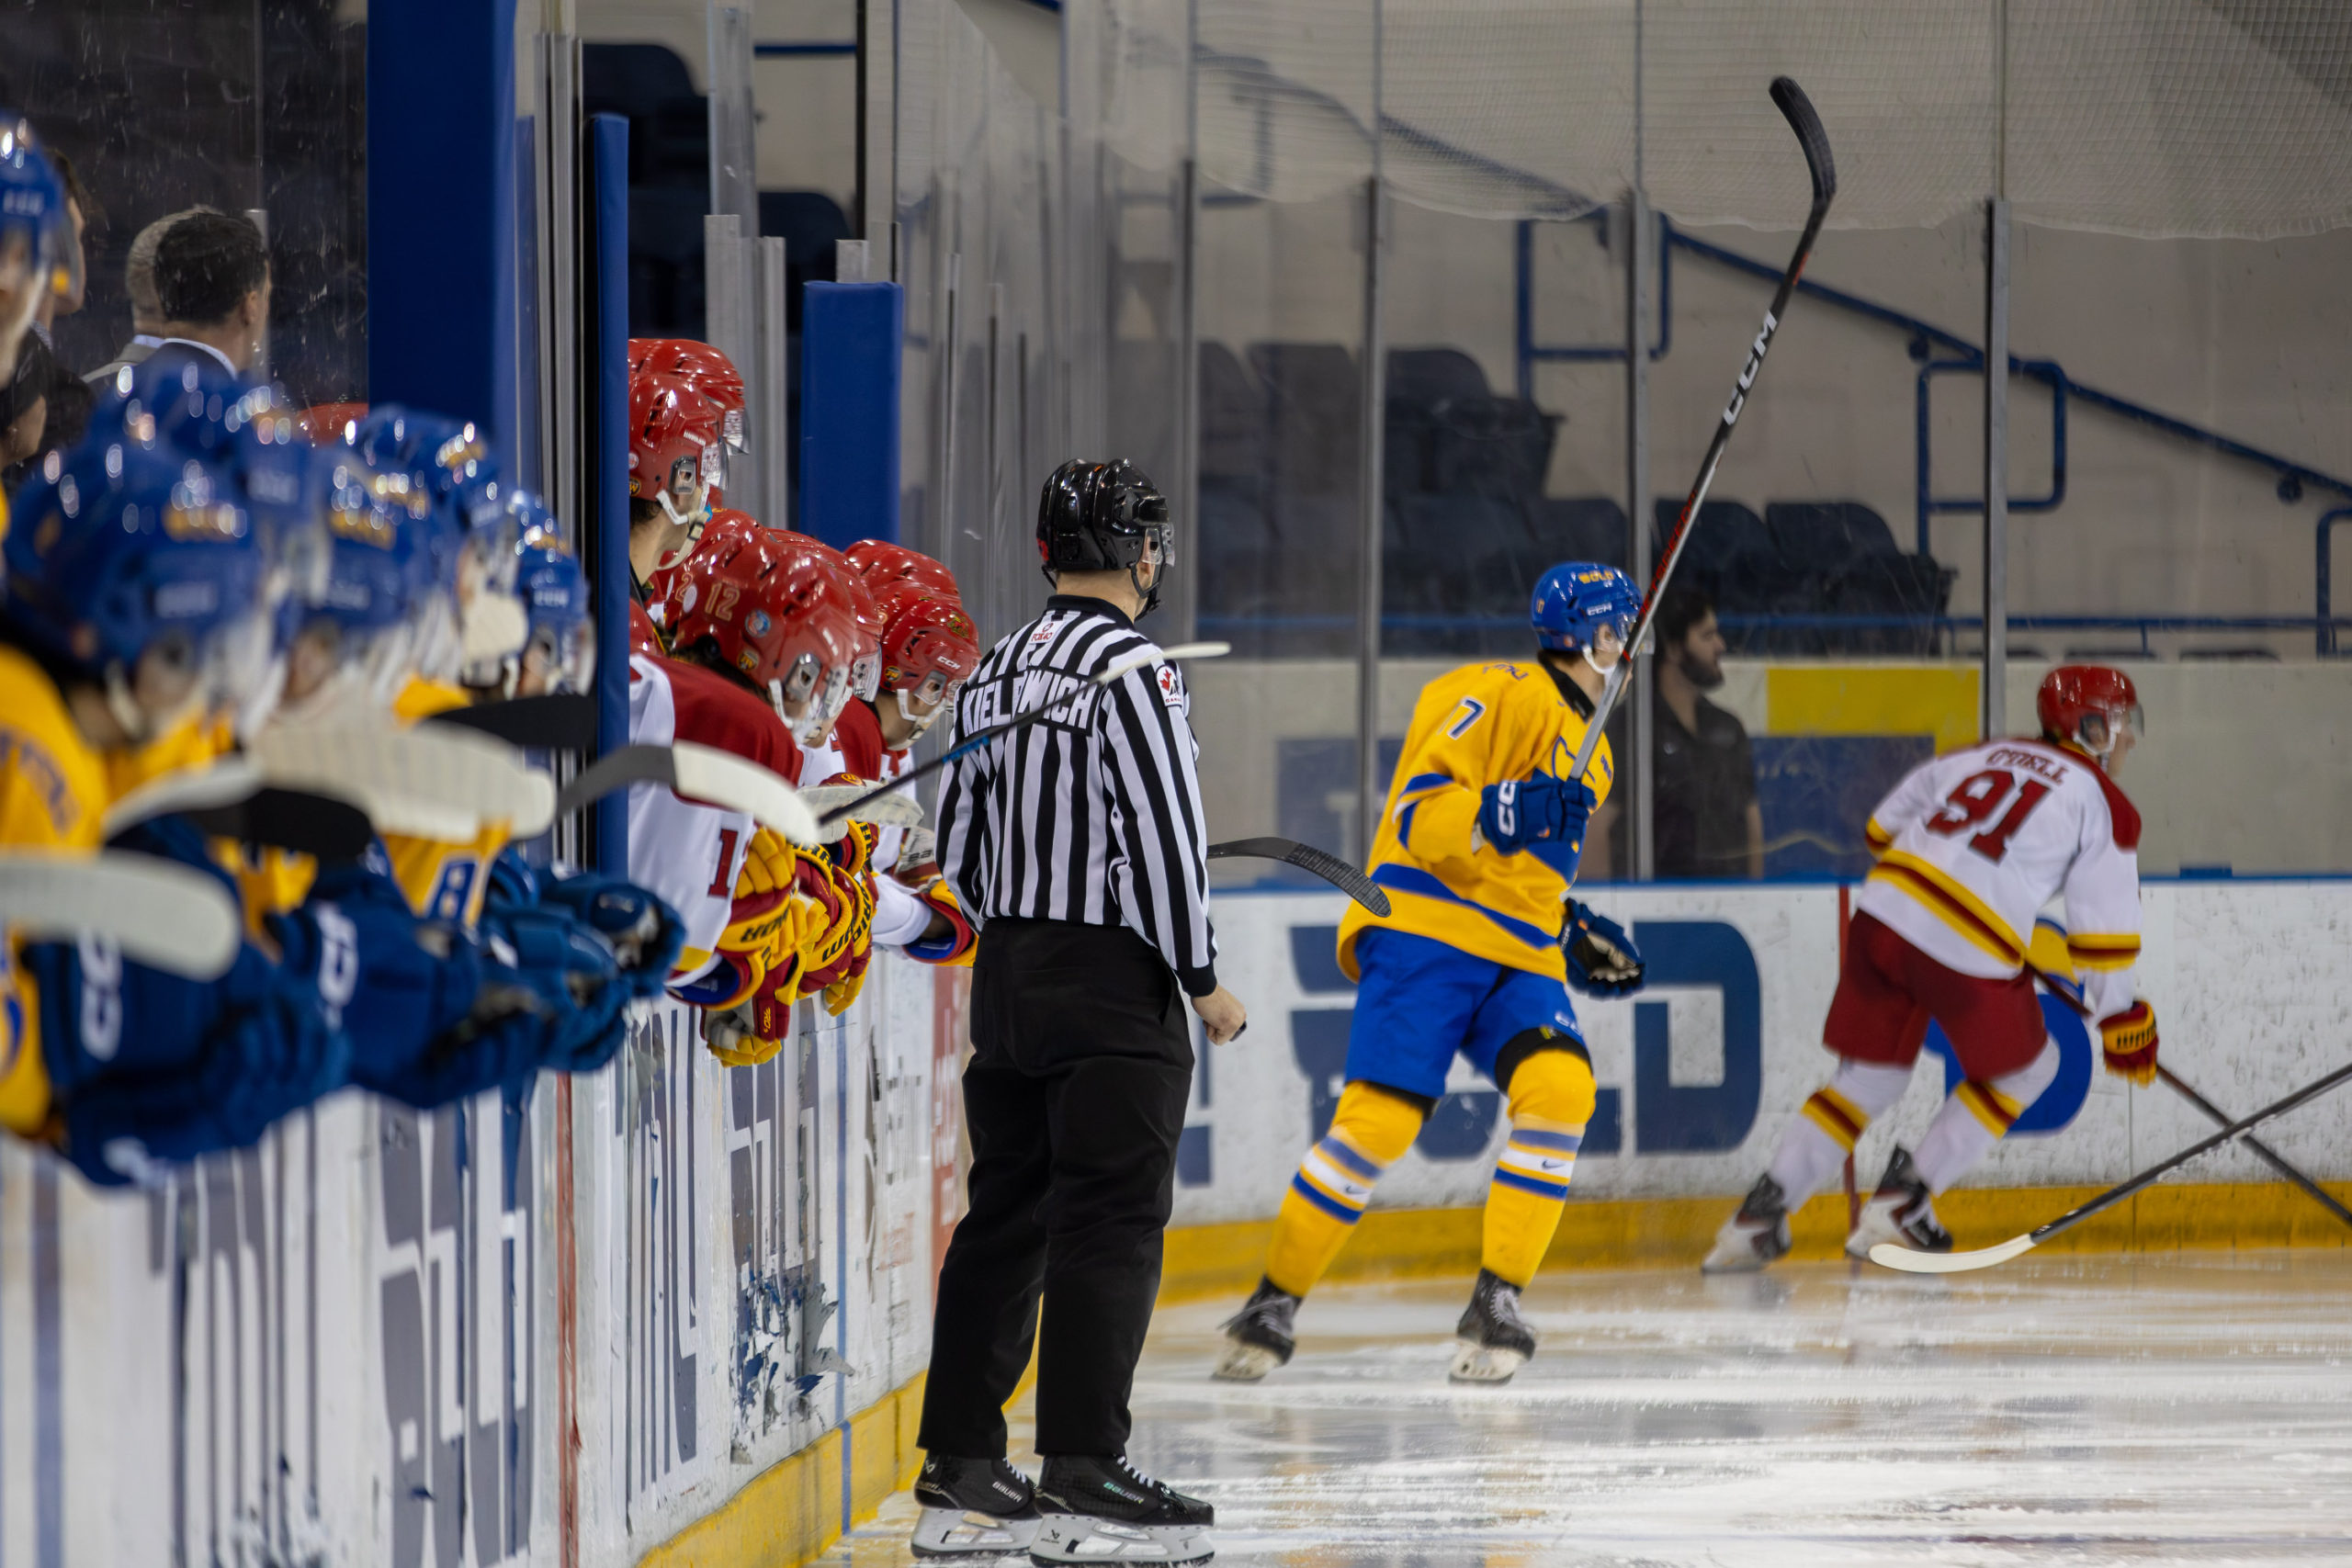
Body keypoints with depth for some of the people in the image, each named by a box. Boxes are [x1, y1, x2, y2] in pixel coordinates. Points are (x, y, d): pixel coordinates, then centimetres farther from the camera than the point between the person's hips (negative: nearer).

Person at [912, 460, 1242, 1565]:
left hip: (1007, 977, 8)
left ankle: (959, 1475, 12)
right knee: (1112, 1224, -7)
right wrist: (1200, 976, -8)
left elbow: (958, 844, 17)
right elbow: (1164, 830, -17)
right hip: (1111, 987, -8)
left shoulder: (993, 674, 11)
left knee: (1007, 1216, 12)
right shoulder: (1128, 668, -14)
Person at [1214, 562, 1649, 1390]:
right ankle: (1273, 1303, -1)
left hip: (1517, 960, 8)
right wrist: (1512, 812, -32)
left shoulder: (1587, 749, 24)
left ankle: (1495, 1304, -15)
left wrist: (1578, 935, 21)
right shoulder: (1502, 697, -6)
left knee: (1559, 1088, -19)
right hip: (1426, 937, -8)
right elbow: (1421, 816, -16)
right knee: (1379, 1120, -17)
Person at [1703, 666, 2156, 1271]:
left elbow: (1883, 828, 29)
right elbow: (2104, 926, 5)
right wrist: (2120, 1019, 14)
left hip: (1883, 910, 5)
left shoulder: (1981, 755, 23)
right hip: (1969, 952, -5)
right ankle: (1902, 1202, 11)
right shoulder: (2102, 803, 7)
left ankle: (1766, 1206, 7)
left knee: (1870, 1076, 19)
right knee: (2024, 1071, 18)